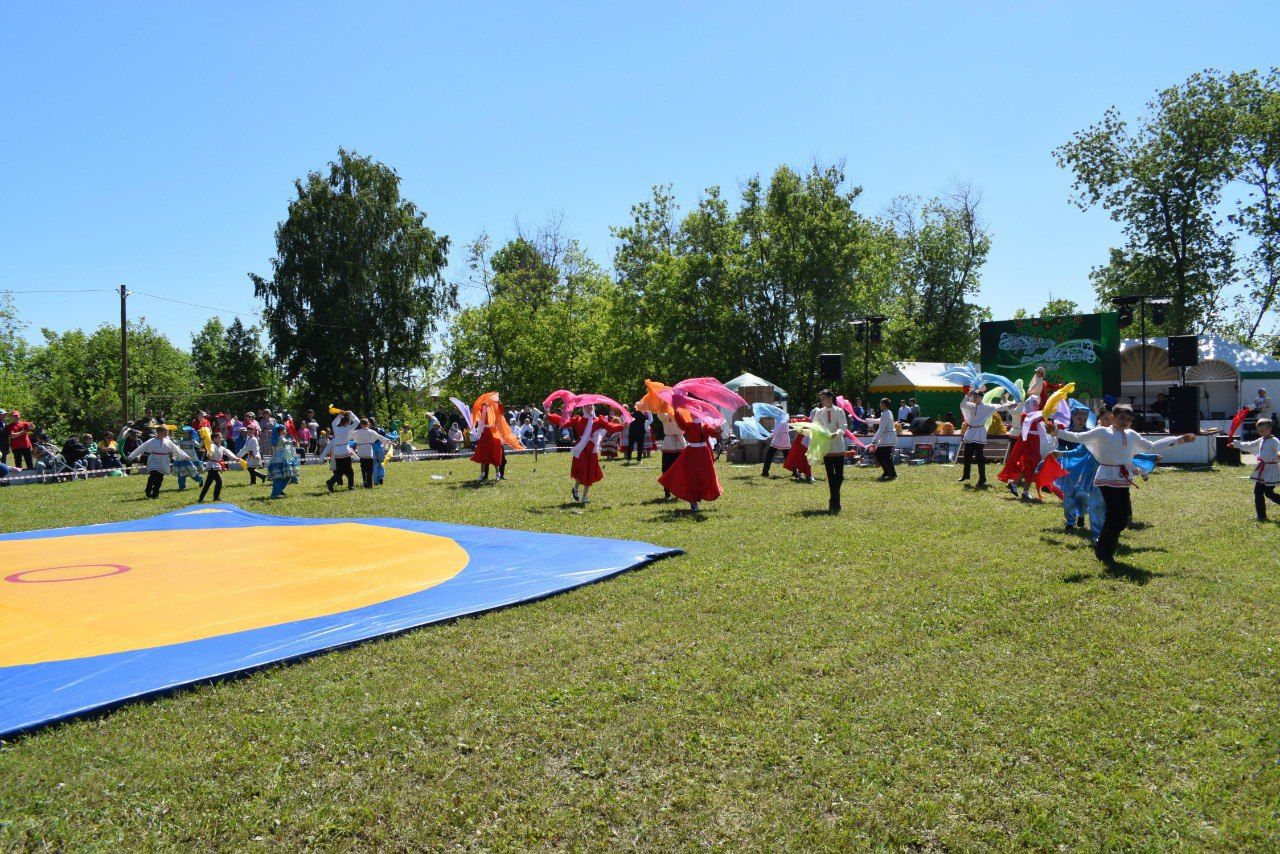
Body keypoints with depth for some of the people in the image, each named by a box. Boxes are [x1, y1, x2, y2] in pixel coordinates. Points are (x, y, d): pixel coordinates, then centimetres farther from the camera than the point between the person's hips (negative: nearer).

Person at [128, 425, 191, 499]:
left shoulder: (168, 442, 5)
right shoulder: (151, 442, -6)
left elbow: (177, 450, 16)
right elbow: (140, 449, -1)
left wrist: (185, 456, 20)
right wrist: (131, 457, 1)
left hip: (163, 465, 4)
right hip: (154, 463, -4)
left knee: (159, 480, 5)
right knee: (152, 478, -16)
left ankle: (155, 494, 16)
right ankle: (148, 493, -2)